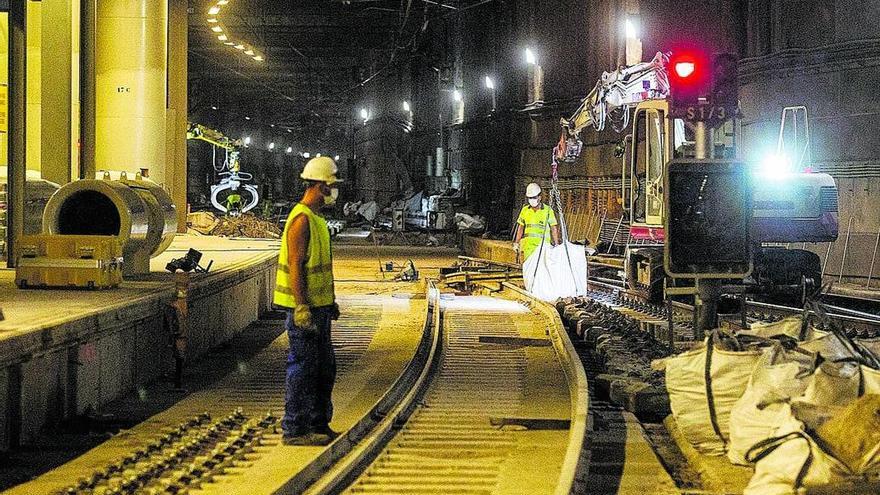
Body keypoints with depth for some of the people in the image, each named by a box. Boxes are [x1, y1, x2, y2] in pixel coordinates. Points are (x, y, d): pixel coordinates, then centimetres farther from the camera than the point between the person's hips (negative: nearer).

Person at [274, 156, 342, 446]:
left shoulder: (316, 218, 16)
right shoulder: (301, 219, -16)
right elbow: (295, 267, -21)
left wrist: (331, 301, 23)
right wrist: (302, 308, -24)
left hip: (319, 306, 10)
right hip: (305, 309, -10)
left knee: (325, 368, 15)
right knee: (302, 368, -5)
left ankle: (318, 424, 24)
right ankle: (294, 430, 0)